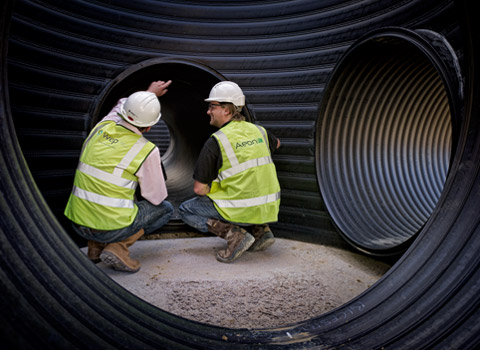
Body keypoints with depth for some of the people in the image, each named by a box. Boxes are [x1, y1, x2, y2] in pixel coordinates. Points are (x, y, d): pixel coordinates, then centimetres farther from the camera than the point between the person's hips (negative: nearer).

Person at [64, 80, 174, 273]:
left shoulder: (102, 127, 3)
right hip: (111, 227, -6)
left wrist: (149, 93, 42)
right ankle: (118, 248, -1)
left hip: (78, 223, 6)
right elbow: (156, 197, -1)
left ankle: (95, 246, 18)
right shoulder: (147, 151, -12)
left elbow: (120, 106, 29)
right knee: (166, 209, 16)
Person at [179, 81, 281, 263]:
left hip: (243, 211, -6)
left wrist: (212, 189, 10)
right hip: (269, 208, 7)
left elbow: (199, 189, -11)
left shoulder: (216, 141, -12)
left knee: (186, 210, 9)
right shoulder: (258, 130, 6)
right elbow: (276, 144, 32)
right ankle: (260, 230, 15)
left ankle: (234, 234, -7)